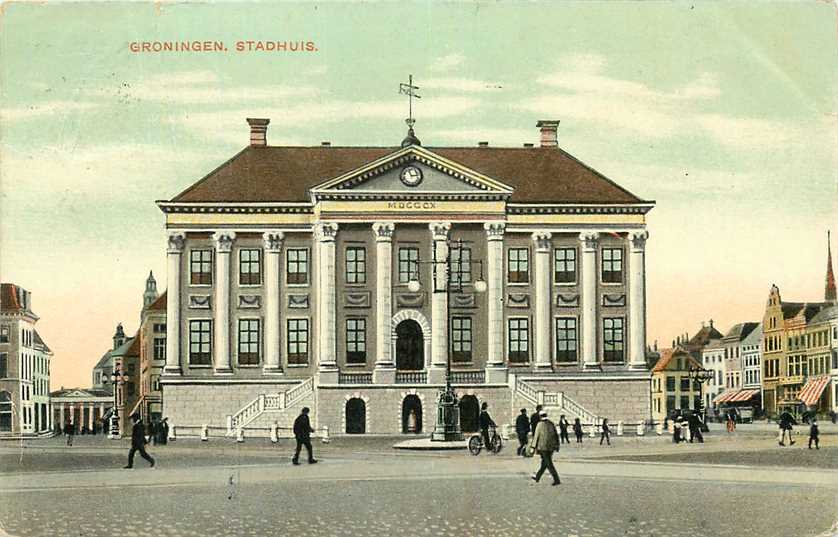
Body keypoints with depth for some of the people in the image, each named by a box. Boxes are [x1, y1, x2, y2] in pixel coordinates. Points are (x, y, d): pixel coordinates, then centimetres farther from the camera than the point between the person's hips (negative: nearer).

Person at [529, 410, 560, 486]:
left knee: (549, 464, -4)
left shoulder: (540, 424, -9)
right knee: (544, 463, 18)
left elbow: (536, 436, -8)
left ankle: (556, 480, -12)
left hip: (543, 447, -6)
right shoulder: (551, 424, 6)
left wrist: (533, 447, -3)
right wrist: (557, 446, 17)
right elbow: (556, 435, 10)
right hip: (551, 447, 6)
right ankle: (537, 477, 32)